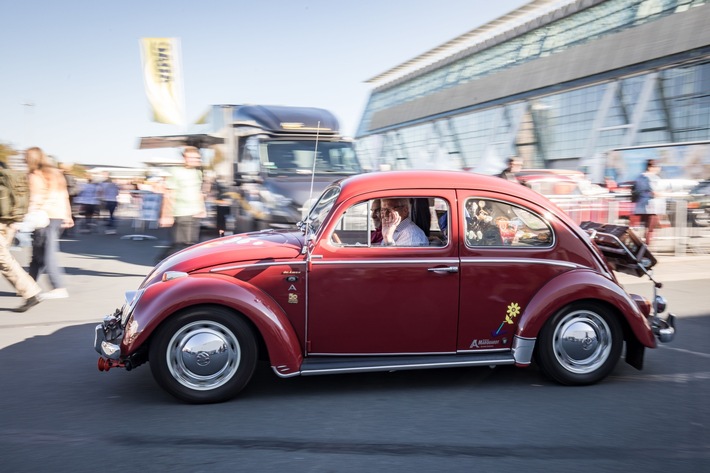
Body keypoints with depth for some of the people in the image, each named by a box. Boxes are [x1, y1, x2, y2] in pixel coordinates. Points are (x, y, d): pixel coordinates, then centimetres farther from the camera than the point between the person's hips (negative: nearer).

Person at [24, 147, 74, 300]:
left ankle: (59, 288, -11)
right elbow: (64, 196, 18)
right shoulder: (55, 173, 18)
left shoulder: (36, 176, -5)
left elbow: (35, 200, -13)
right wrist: (68, 216, 21)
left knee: (47, 254, -5)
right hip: (60, 216, 8)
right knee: (38, 252, 15)